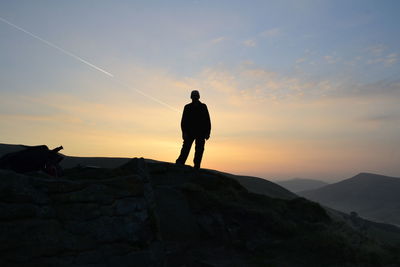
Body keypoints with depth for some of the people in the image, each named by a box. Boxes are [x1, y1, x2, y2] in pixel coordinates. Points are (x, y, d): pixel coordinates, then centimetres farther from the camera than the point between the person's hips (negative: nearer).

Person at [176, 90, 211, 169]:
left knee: (199, 150, -1)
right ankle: (179, 164, -7)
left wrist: (207, 132, 0)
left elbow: (208, 121, 9)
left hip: (201, 133, 1)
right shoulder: (187, 107, 9)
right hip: (189, 132, 0)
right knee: (185, 149, -7)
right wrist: (184, 132, -8)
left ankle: (196, 167, 3)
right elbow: (183, 121, 4)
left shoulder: (203, 107, 10)